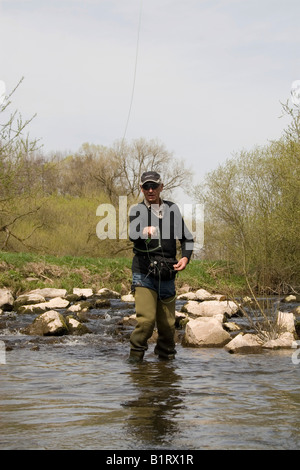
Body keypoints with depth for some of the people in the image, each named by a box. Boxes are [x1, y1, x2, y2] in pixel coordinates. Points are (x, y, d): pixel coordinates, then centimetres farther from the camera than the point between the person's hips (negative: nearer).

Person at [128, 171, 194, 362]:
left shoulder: (172, 209, 12)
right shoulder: (137, 211, 3)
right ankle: (136, 354, 1)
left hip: (167, 276, 3)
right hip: (144, 274, -3)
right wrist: (143, 233, -41)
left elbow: (187, 238, 20)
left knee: (168, 323, 6)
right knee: (146, 319, -16)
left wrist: (186, 257, 1)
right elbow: (132, 234, -18)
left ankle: (166, 354, 26)